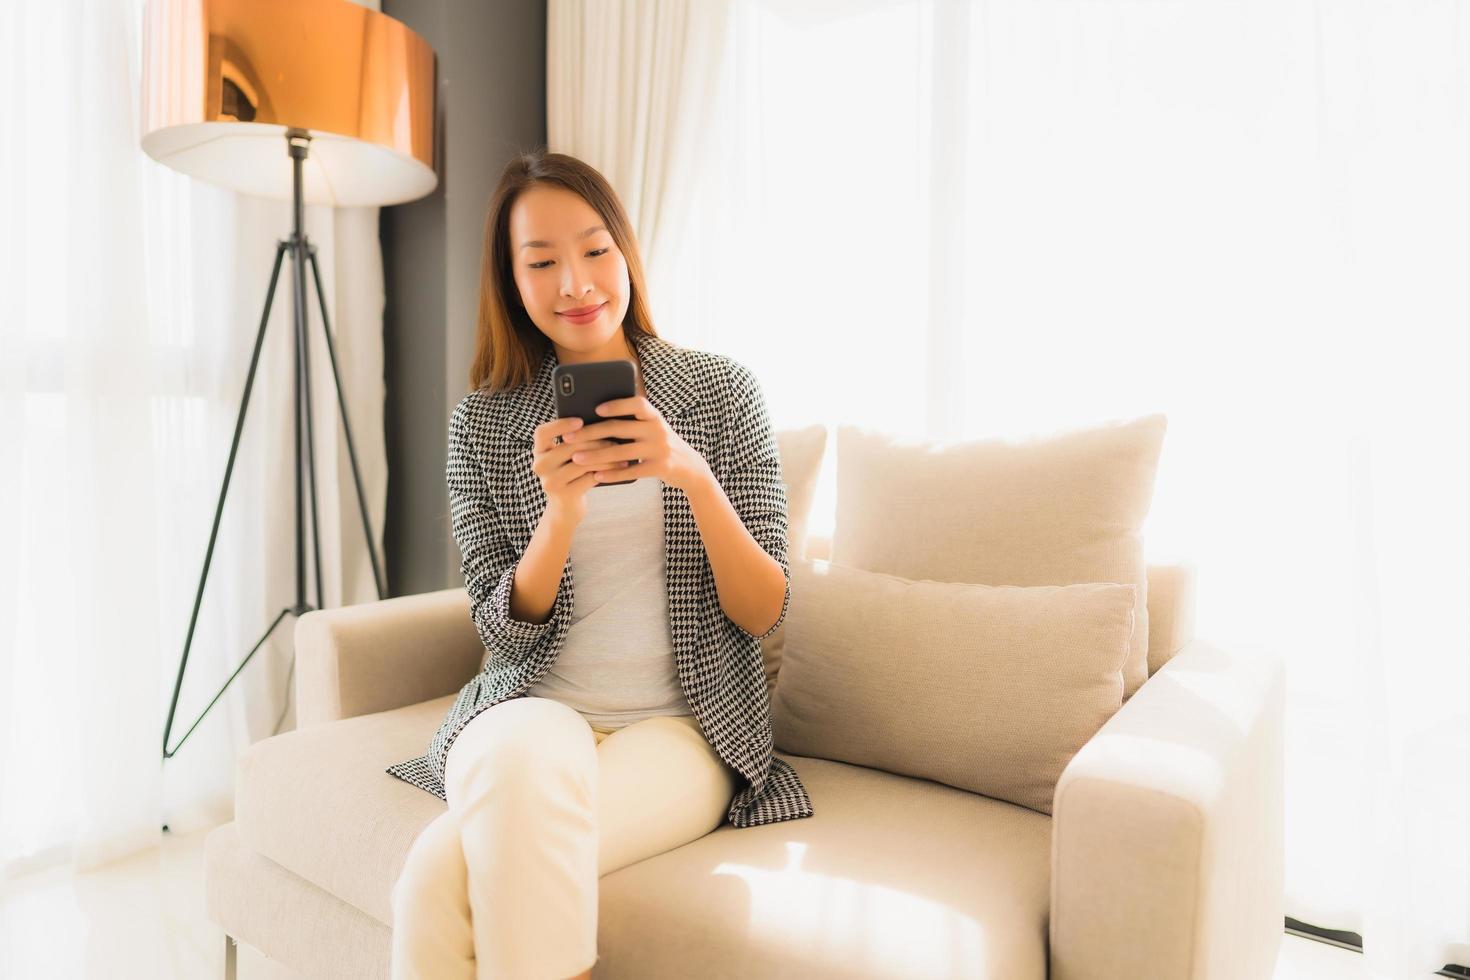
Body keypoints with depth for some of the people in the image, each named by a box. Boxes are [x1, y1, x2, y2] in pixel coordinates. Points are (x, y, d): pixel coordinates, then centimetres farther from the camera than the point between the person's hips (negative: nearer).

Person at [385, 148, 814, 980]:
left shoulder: (723, 392, -1)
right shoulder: (483, 419, 3)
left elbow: (765, 616, -5)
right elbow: (504, 632, 0)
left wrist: (692, 476, -22)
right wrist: (561, 511, -19)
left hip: (682, 724, -2)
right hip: (531, 710, 2)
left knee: (446, 871, -26)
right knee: (531, 755, -34)